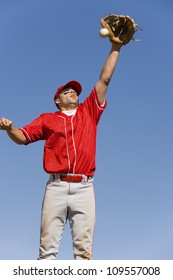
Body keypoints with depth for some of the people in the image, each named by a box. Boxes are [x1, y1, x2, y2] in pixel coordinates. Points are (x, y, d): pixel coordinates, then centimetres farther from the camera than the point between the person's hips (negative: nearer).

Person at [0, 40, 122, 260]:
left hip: (84, 187, 1)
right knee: (48, 245, -5)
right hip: (56, 186, -1)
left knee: (84, 247, -4)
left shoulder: (89, 112, 19)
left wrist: (115, 48, 18)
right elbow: (22, 137, 12)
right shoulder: (47, 119, 18)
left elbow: (104, 79, 18)